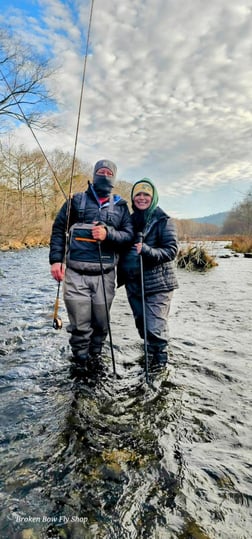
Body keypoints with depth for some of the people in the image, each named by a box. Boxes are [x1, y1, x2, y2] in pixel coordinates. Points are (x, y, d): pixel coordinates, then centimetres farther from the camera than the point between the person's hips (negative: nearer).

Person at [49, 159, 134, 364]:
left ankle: (96, 358, 31)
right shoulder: (77, 200, 9)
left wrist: (108, 233, -16)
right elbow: (58, 229, 8)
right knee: (80, 325, 0)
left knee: (101, 322, 8)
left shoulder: (121, 206, 12)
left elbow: (129, 235, 4)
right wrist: (56, 259, -3)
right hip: (76, 273, -1)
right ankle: (80, 361, 21)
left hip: (105, 275, 1)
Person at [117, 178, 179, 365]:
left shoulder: (163, 221, -5)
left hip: (158, 284, -5)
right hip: (133, 283, 6)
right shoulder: (130, 220, 11)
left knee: (154, 328, -8)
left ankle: (160, 363, 13)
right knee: (142, 325, 16)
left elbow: (172, 250, -13)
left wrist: (147, 251, -26)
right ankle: (149, 358, 37)